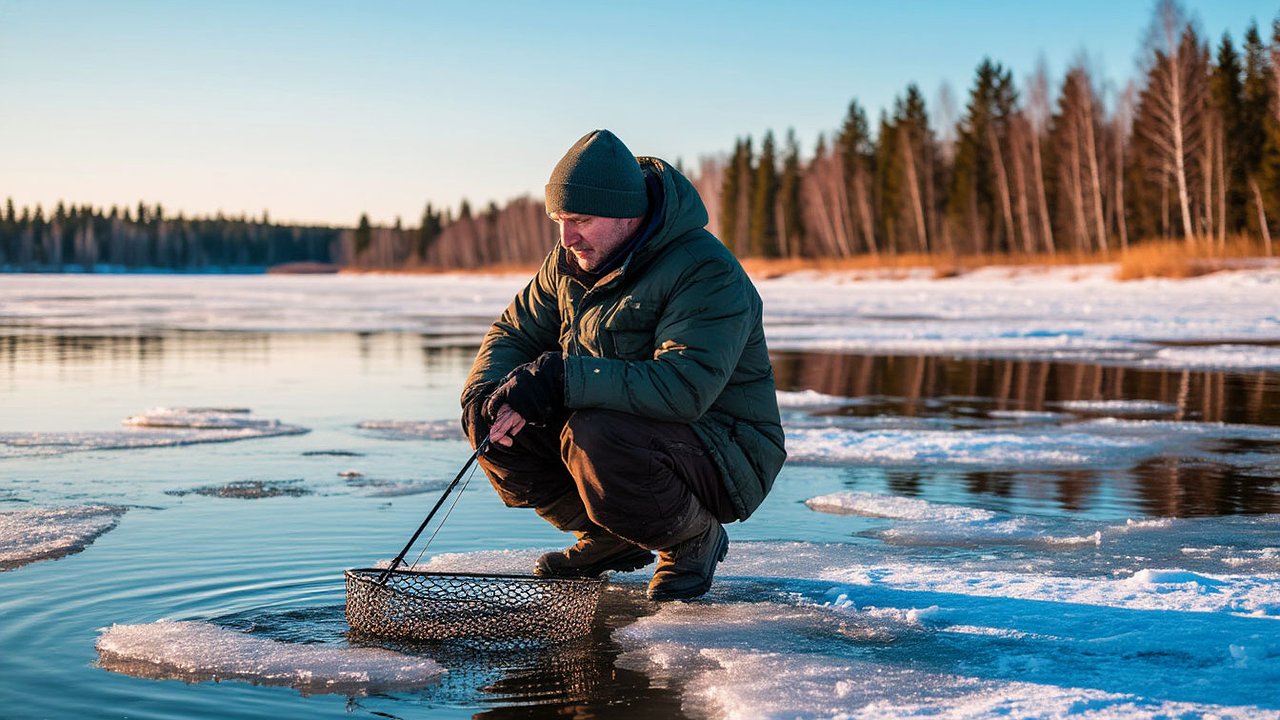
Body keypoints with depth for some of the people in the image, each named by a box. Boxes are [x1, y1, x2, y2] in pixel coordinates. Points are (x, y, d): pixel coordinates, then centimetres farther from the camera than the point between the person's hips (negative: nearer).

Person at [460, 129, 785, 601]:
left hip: (723, 455, -8)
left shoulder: (707, 273, -23)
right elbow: (514, 333, 10)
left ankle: (695, 540, -6)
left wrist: (561, 378, -39)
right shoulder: (571, 263, 2)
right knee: (493, 421, -6)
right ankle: (609, 539, 9)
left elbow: (685, 386, -36)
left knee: (595, 436, -36)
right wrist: (489, 393, -14)